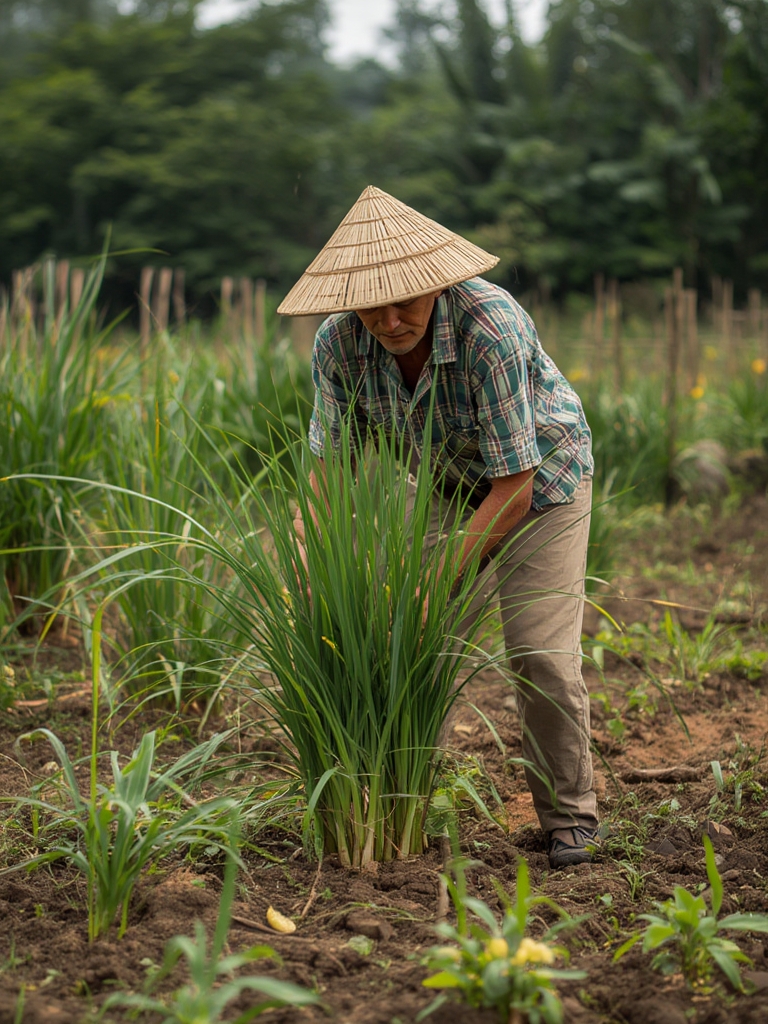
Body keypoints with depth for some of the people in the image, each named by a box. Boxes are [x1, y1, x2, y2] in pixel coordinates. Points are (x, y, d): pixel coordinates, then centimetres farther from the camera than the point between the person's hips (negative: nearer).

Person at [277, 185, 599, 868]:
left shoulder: (491, 328, -38)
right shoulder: (338, 341, -23)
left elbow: (513, 491, -34)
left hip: (540, 475, -4)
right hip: (442, 478, 4)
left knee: (541, 654, -11)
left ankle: (569, 816, 8)